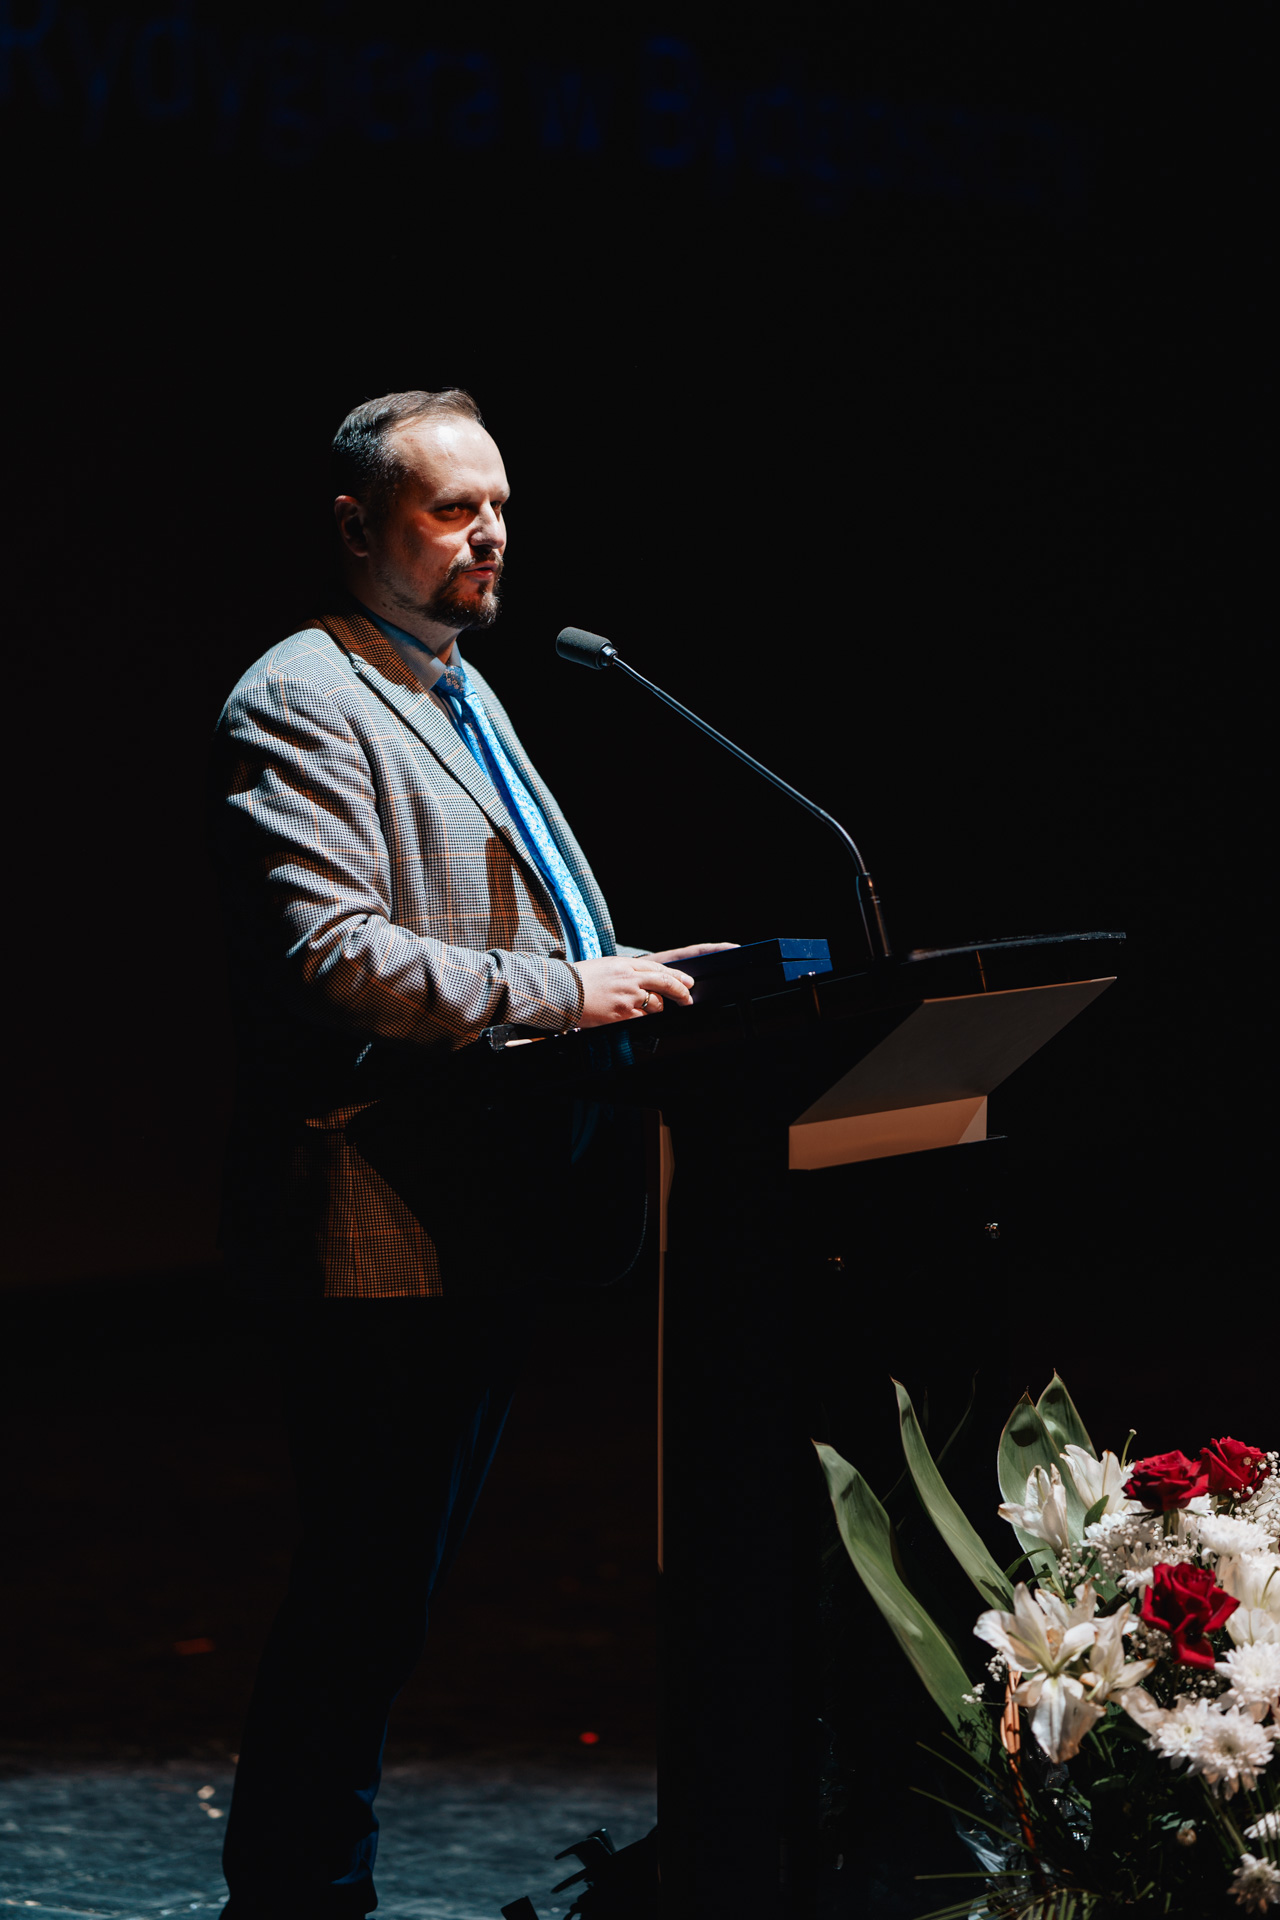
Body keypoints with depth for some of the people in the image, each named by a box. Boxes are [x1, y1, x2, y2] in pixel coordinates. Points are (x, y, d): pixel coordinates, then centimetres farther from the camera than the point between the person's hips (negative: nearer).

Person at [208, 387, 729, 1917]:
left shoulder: (461, 696, 23)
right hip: (375, 1219, -10)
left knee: (391, 1587, 13)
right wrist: (562, 995, -21)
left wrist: (634, 976, 12)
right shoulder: (301, 704, -10)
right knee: (364, 1586, -7)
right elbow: (331, 955, -21)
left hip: (485, 1211, 10)